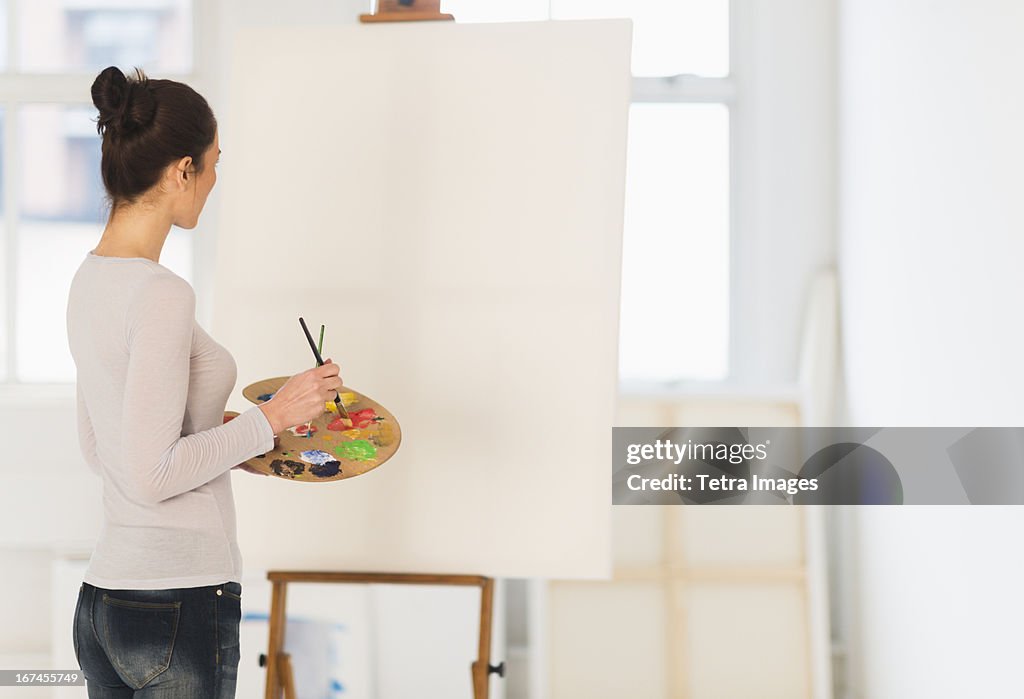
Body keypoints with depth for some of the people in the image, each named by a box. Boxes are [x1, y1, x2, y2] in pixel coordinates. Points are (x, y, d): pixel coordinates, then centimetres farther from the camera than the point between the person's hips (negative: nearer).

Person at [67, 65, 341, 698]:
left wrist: (227, 429, 18)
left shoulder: (91, 280, 9)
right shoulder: (160, 296, -19)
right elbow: (149, 476, -20)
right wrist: (272, 418, -13)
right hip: (178, 604, -9)